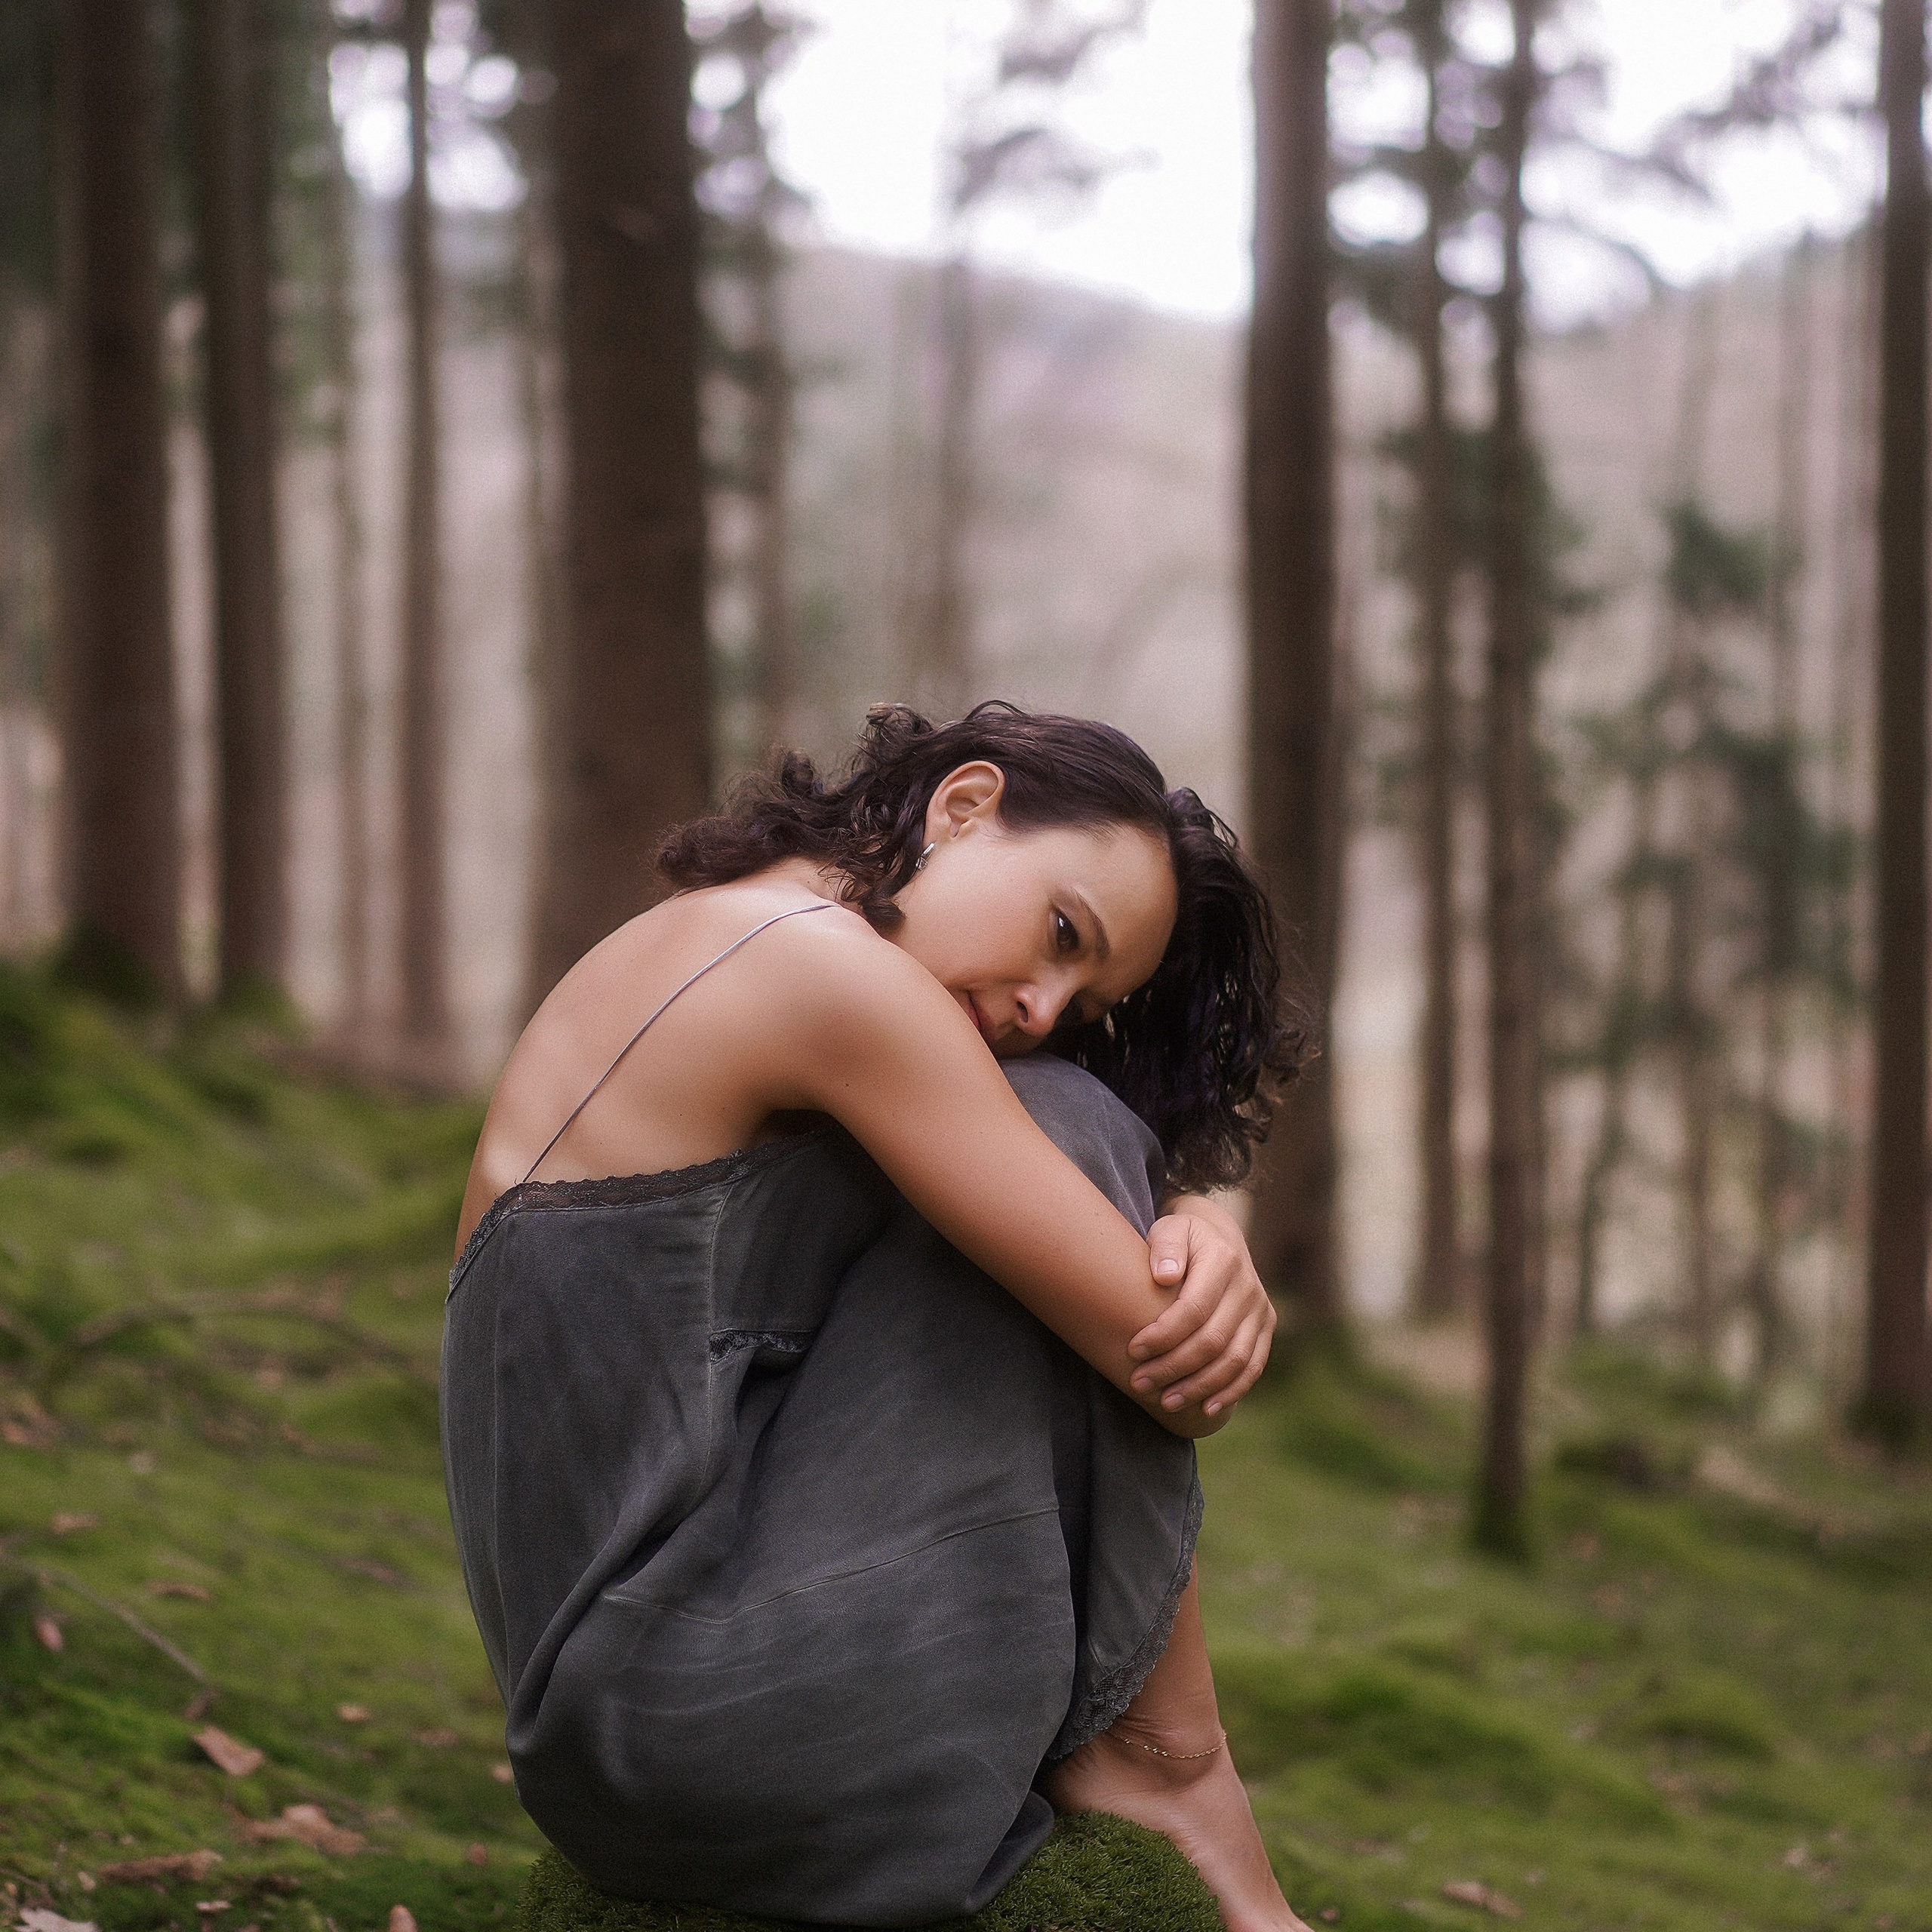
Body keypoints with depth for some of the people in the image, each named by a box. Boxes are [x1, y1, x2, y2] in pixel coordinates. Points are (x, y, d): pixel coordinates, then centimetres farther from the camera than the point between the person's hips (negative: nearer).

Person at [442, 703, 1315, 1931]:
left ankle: (1136, 1736, 8)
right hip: (697, 1724, -10)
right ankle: (1154, 1742, 0)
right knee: (1062, 1130, -6)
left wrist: (1205, 1238, -5)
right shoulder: (819, 963, -14)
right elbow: (1153, 1354, -14)